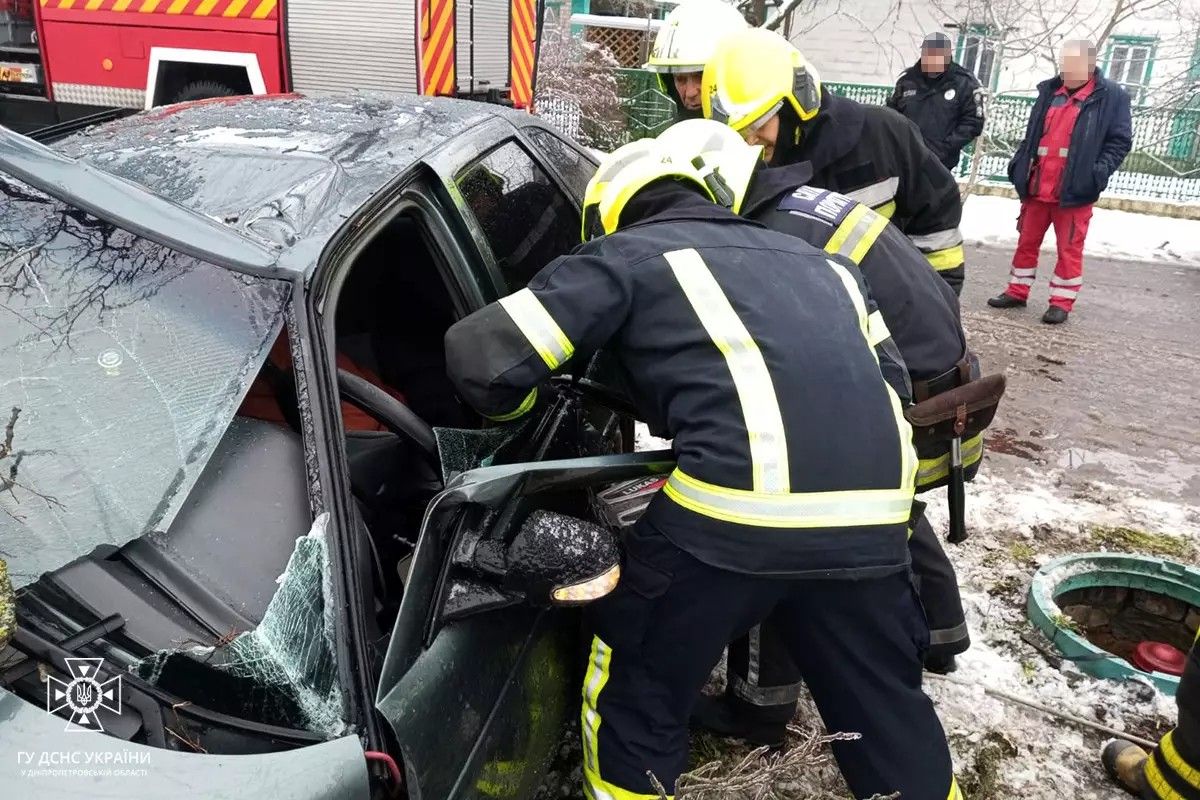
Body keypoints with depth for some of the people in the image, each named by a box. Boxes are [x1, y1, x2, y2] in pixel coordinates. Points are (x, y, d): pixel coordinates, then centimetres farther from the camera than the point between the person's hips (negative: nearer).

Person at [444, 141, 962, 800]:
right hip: (871, 516, 6)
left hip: (739, 509, -5)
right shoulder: (816, 260, 30)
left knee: (634, 700, 20)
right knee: (889, 712, 27)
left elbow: (480, 353, 7)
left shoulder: (628, 255, 14)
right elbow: (891, 380, 28)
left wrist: (518, 407, 27)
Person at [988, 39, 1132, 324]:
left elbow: (1120, 140, -4)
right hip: (1036, 186, 5)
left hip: (1074, 190, -5)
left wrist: (1101, 171, -16)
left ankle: (1062, 303, 9)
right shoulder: (1049, 90, 12)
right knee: (1027, 242, 13)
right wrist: (1019, 163, 10)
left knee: (1069, 249, 1)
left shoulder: (1110, 95, -3)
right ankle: (1017, 292, 26)